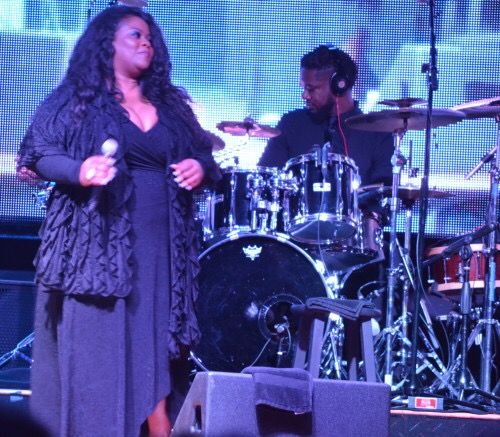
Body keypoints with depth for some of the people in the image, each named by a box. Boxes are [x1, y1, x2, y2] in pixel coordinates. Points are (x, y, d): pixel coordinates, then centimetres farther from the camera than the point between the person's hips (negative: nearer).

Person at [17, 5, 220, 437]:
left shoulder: (170, 105, 17)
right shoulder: (76, 99, 2)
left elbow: (205, 156, 21)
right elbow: (42, 153, -7)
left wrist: (200, 168, -3)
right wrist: (79, 171, -26)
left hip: (159, 245, 4)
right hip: (98, 241, -4)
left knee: (156, 345, 2)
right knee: (96, 343, -6)